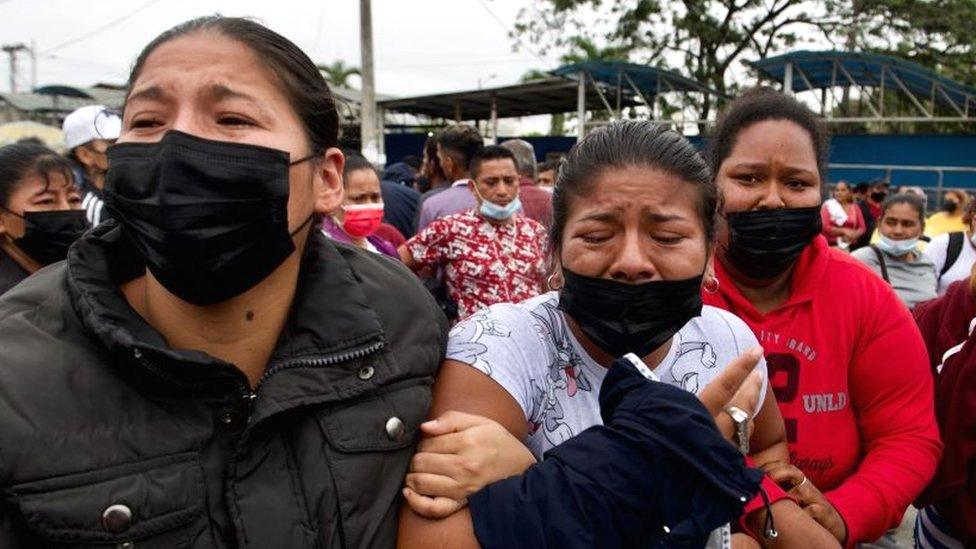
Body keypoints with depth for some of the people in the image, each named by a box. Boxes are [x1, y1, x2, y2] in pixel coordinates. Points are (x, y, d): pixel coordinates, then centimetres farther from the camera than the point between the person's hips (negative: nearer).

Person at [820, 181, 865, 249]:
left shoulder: (855, 207, 12)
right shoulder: (827, 206, 2)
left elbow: (862, 228, 10)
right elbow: (825, 227, -7)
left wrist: (853, 235, -10)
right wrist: (844, 231, -11)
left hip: (850, 246, 3)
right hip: (831, 245, -3)